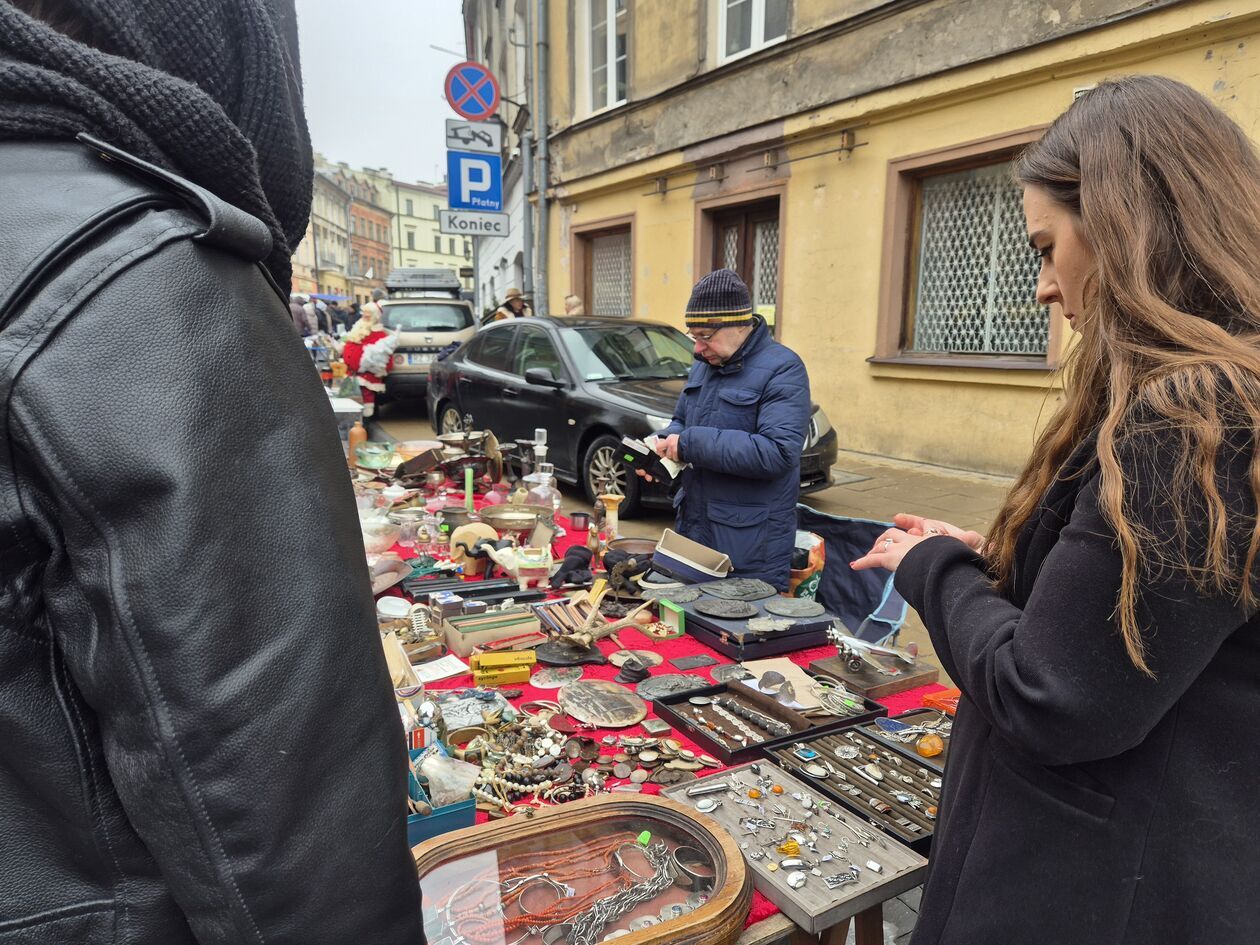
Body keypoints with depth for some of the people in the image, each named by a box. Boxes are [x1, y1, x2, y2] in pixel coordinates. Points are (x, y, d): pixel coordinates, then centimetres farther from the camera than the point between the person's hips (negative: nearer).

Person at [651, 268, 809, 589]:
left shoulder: (782, 369, -14)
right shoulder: (705, 364, 12)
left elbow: (779, 452, -26)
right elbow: (681, 420, 24)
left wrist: (692, 443, -24)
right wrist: (662, 444, 0)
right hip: (693, 528, 8)